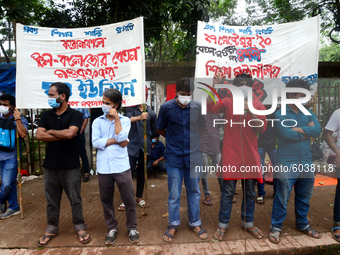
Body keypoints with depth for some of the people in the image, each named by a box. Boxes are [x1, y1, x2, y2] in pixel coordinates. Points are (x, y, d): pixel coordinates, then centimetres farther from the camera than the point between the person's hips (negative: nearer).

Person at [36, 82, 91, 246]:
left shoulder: (75, 115, -6)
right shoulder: (46, 115, 7)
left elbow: (70, 133, -22)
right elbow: (39, 136, -5)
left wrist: (50, 131, -6)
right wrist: (63, 135, -11)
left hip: (70, 166, -4)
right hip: (50, 165, 4)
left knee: (75, 199, 8)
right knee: (51, 199, 15)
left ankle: (80, 228, 25)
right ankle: (51, 228, 33)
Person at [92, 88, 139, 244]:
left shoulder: (124, 120, 3)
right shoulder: (97, 122, 6)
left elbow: (122, 137, -15)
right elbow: (95, 143, -7)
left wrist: (116, 118, -10)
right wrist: (115, 141, -10)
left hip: (121, 167, -2)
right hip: (103, 168, 2)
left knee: (129, 199, 6)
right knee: (106, 200, 14)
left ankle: (132, 228, 26)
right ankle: (112, 228, 33)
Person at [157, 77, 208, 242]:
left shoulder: (197, 107, -3)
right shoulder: (166, 107, -6)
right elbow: (160, 129, 7)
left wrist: (191, 139, 8)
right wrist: (173, 139, 6)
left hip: (194, 156, 2)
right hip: (174, 157, -1)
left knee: (194, 191, 14)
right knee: (174, 193, 7)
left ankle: (195, 223, 32)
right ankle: (173, 224, 27)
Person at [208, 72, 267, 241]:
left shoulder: (258, 105, 5)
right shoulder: (227, 103, -2)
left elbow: (262, 128, -5)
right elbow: (209, 107, -18)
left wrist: (249, 111, -17)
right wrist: (215, 86, -24)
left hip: (250, 155, 3)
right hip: (231, 154, -3)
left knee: (250, 192, 15)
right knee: (228, 192, 4)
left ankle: (248, 223, 34)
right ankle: (223, 225, 22)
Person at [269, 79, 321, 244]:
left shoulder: (308, 113, 11)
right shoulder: (280, 114, -5)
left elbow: (317, 130, -5)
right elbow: (286, 134, -19)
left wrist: (299, 129, -13)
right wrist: (307, 131, -6)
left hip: (306, 163, 6)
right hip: (287, 164, -6)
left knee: (304, 197, 19)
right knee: (282, 198, 2)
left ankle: (302, 224, 39)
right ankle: (276, 227, 18)